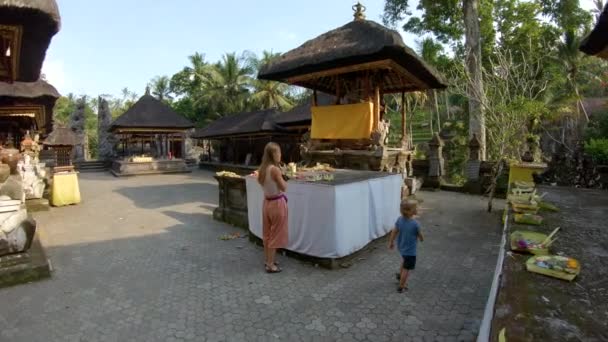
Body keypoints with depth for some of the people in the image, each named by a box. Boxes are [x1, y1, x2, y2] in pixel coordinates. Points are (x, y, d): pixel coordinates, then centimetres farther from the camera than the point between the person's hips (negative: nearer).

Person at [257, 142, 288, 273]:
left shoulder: (262, 168, 0)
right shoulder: (275, 169, -22)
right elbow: (284, 188, -17)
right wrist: (282, 176, -2)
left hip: (267, 202, 8)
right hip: (277, 203, -8)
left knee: (267, 233, 19)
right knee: (275, 234, 5)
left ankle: (267, 260, 34)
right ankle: (270, 265, 14)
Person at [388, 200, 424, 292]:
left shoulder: (400, 219, -13)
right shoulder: (415, 224, -28)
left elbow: (394, 232, -1)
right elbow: (421, 238, -13)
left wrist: (391, 242, 14)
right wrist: (421, 239, 12)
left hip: (401, 247, 6)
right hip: (410, 250, -6)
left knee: (405, 260, 33)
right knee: (407, 268, 12)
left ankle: (400, 275, 52)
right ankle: (401, 287, 26)